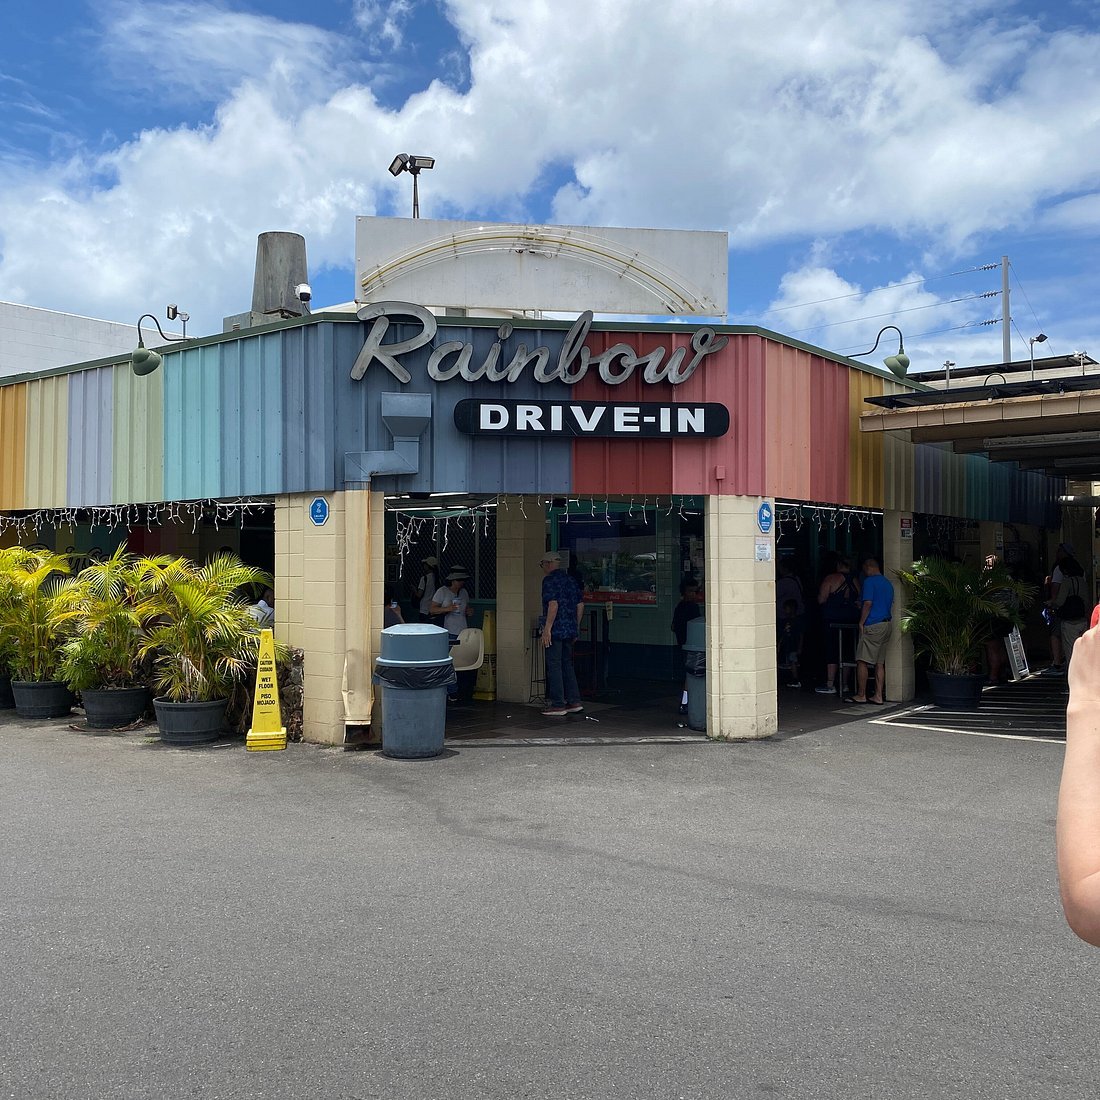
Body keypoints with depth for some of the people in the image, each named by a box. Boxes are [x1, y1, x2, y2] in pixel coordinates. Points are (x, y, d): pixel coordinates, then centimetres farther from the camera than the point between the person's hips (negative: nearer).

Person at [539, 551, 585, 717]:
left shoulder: (550, 580, -9)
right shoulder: (571, 580, 15)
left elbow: (553, 604, -20)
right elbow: (580, 605, 15)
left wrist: (547, 629, -19)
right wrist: (576, 627, 21)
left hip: (556, 630, -8)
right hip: (570, 629, 8)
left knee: (554, 666, -2)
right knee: (567, 664, 15)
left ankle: (558, 705, -1)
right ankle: (574, 702, 15)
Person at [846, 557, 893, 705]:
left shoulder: (869, 581, -9)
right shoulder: (888, 583, 17)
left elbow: (868, 603, -18)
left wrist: (861, 622, -11)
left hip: (872, 625, -9)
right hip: (886, 625, 9)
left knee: (862, 661, -3)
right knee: (880, 663, 9)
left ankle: (861, 695, -1)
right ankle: (878, 695, 8)